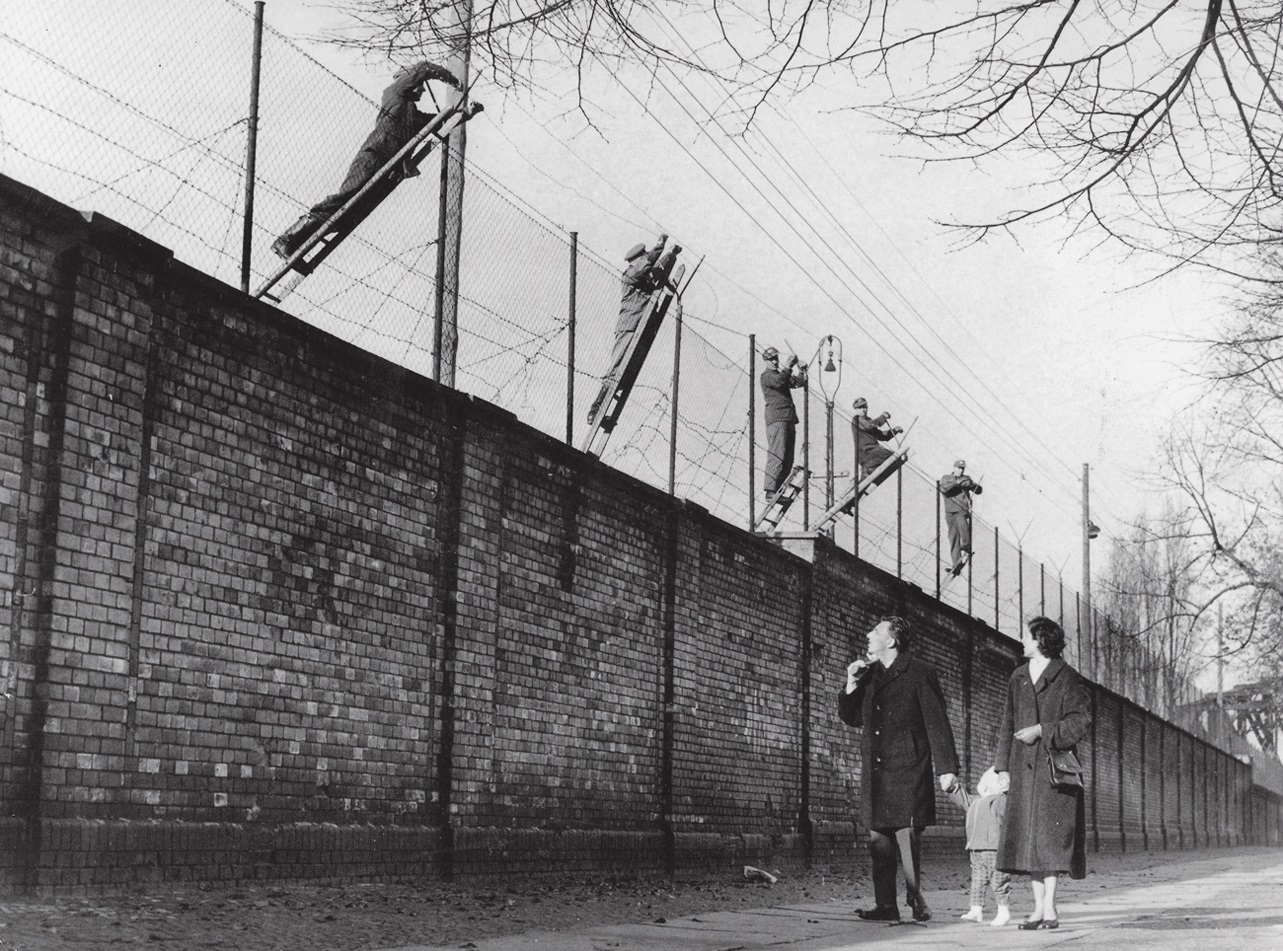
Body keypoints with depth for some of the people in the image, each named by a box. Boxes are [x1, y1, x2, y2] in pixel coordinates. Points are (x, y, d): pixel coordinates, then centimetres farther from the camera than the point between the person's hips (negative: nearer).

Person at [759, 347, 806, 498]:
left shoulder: (783, 374, 26)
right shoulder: (765, 376, 0)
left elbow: (798, 383, 14)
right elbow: (778, 382, -20)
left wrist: (801, 371, 0)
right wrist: (789, 366, -24)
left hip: (789, 420, 9)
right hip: (776, 419, -9)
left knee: (788, 459, 7)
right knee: (777, 456, -15)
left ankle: (777, 491, 11)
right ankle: (769, 491, -18)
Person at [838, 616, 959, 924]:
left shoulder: (918, 674, -2)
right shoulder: (869, 674, 17)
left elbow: (937, 723, -5)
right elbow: (852, 718, 21)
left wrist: (946, 768, -10)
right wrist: (851, 685, 5)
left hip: (907, 771, -6)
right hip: (876, 773, 6)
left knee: (908, 837, -9)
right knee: (879, 840, 4)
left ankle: (918, 903, -5)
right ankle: (885, 905, 6)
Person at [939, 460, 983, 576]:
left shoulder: (966, 479, 14)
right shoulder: (946, 479, 9)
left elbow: (979, 490, 8)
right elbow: (943, 489, -12)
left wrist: (972, 485, -12)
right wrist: (956, 483, -22)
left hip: (963, 511, -1)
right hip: (951, 513, 1)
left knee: (960, 519, -36)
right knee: (953, 539, -3)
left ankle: (966, 548, -32)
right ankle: (957, 565, -1)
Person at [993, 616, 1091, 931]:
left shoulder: (1066, 678, -2)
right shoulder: (1017, 678, 16)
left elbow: (1081, 721, -8)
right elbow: (1008, 725, 17)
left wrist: (1042, 730, -13)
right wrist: (1002, 766, 11)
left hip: (1054, 766, -5)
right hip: (1023, 768, 6)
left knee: (1050, 833, -10)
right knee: (1027, 836, 2)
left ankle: (1049, 905, -8)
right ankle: (1039, 907, 5)